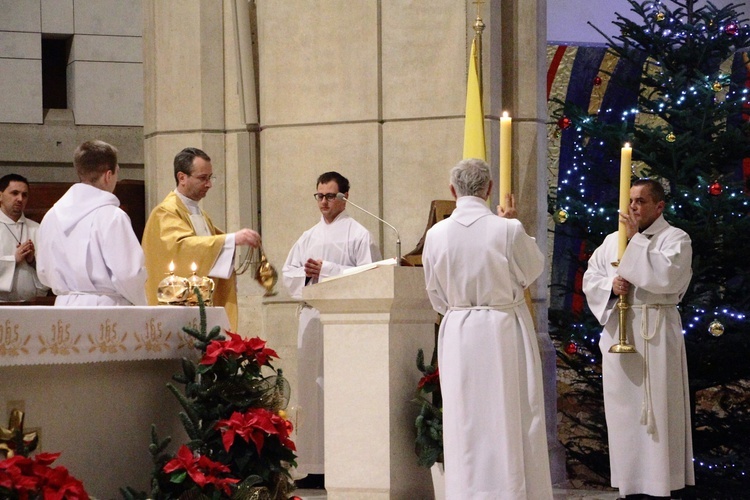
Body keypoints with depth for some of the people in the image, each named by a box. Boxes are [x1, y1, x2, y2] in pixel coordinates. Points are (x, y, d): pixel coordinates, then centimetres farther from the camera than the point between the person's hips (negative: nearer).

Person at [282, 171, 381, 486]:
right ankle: (315, 465, 5)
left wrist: (326, 270, -13)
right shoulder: (308, 237, 19)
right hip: (311, 317, 6)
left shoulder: (358, 235, 1)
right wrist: (307, 274, -5)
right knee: (312, 388, 2)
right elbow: (288, 274, 17)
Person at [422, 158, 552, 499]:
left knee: (464, 423, 8)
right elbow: (533, 268, 4)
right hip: (505, 331, -2)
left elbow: (437, 296, 5)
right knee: (509, 421, 4)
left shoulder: (436, 235, -5)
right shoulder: (508, 230, -14)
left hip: (457, 335, 2)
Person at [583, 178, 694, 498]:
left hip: (656, 333, -5)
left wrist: (637, 239, -15)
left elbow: (667, 275, -19)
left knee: (657, 408, -4)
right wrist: (611, 285, -10)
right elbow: (590, 278, 11)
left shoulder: (675, 239, -3)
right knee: (624, 408, 5)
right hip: (618, 331, 5)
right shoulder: (613, 241, 13)